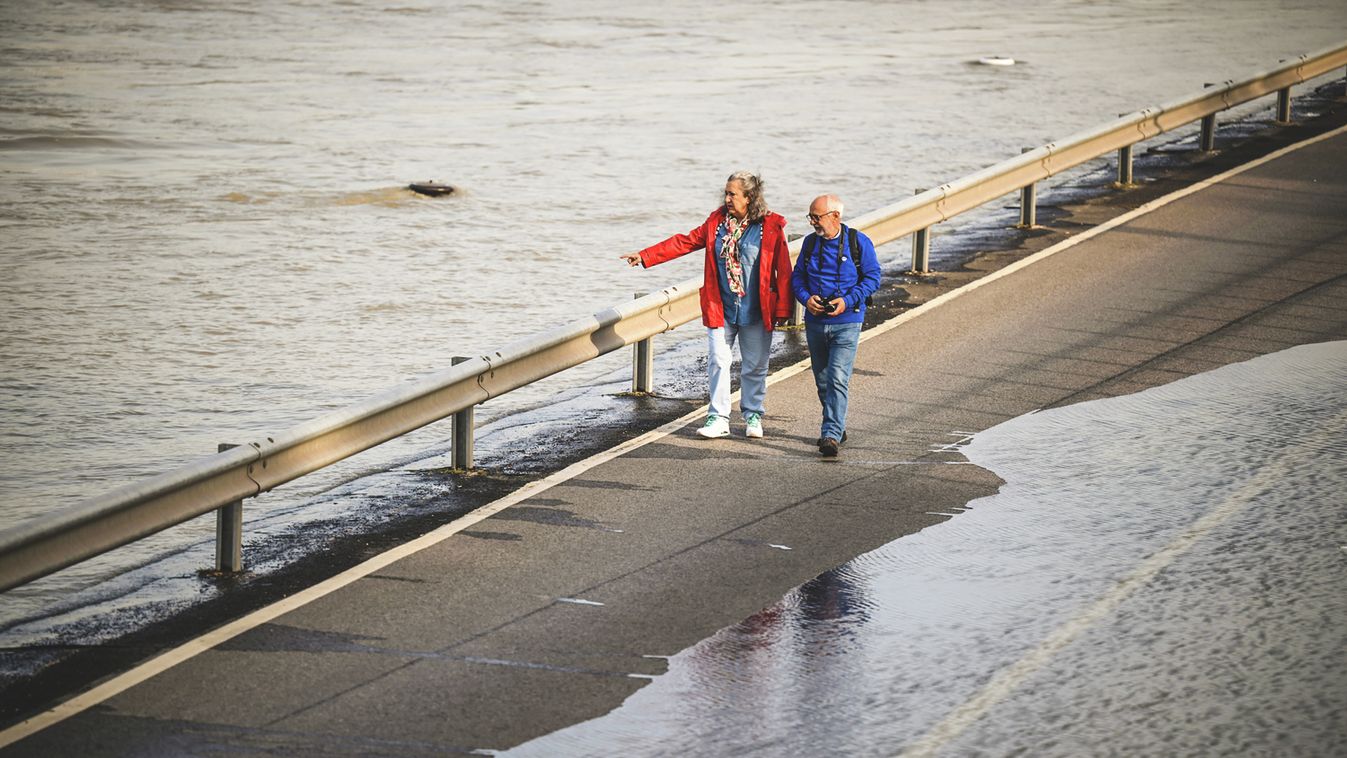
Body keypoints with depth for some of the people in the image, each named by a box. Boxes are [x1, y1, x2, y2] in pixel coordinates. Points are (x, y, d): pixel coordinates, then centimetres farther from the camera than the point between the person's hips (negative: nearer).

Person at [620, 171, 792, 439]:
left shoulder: (771, 226, -6)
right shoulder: (717, 221, 4)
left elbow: (782, 269, -5)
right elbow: (685, 242, 6)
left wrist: (783, 307, -9)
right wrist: (644, 256, 0)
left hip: (755, 311, -3)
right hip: (720, 308, 3)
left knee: (754, 366, 8)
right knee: (718, 362, -1)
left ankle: (753, 416, 23)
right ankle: (719, 418, 7)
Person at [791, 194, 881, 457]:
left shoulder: (858, 242, -4)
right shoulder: (810, 242, 7)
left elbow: (872, 277, -3)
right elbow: (797, 276, 12)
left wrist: (848, 301, -16)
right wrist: (806, 298, -9)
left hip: (846, 323, -5)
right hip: (815, 323, 5)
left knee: (837, 380, -15)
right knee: (822, 382, 13)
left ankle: (832, 435, -19)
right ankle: (837, 428, 29)